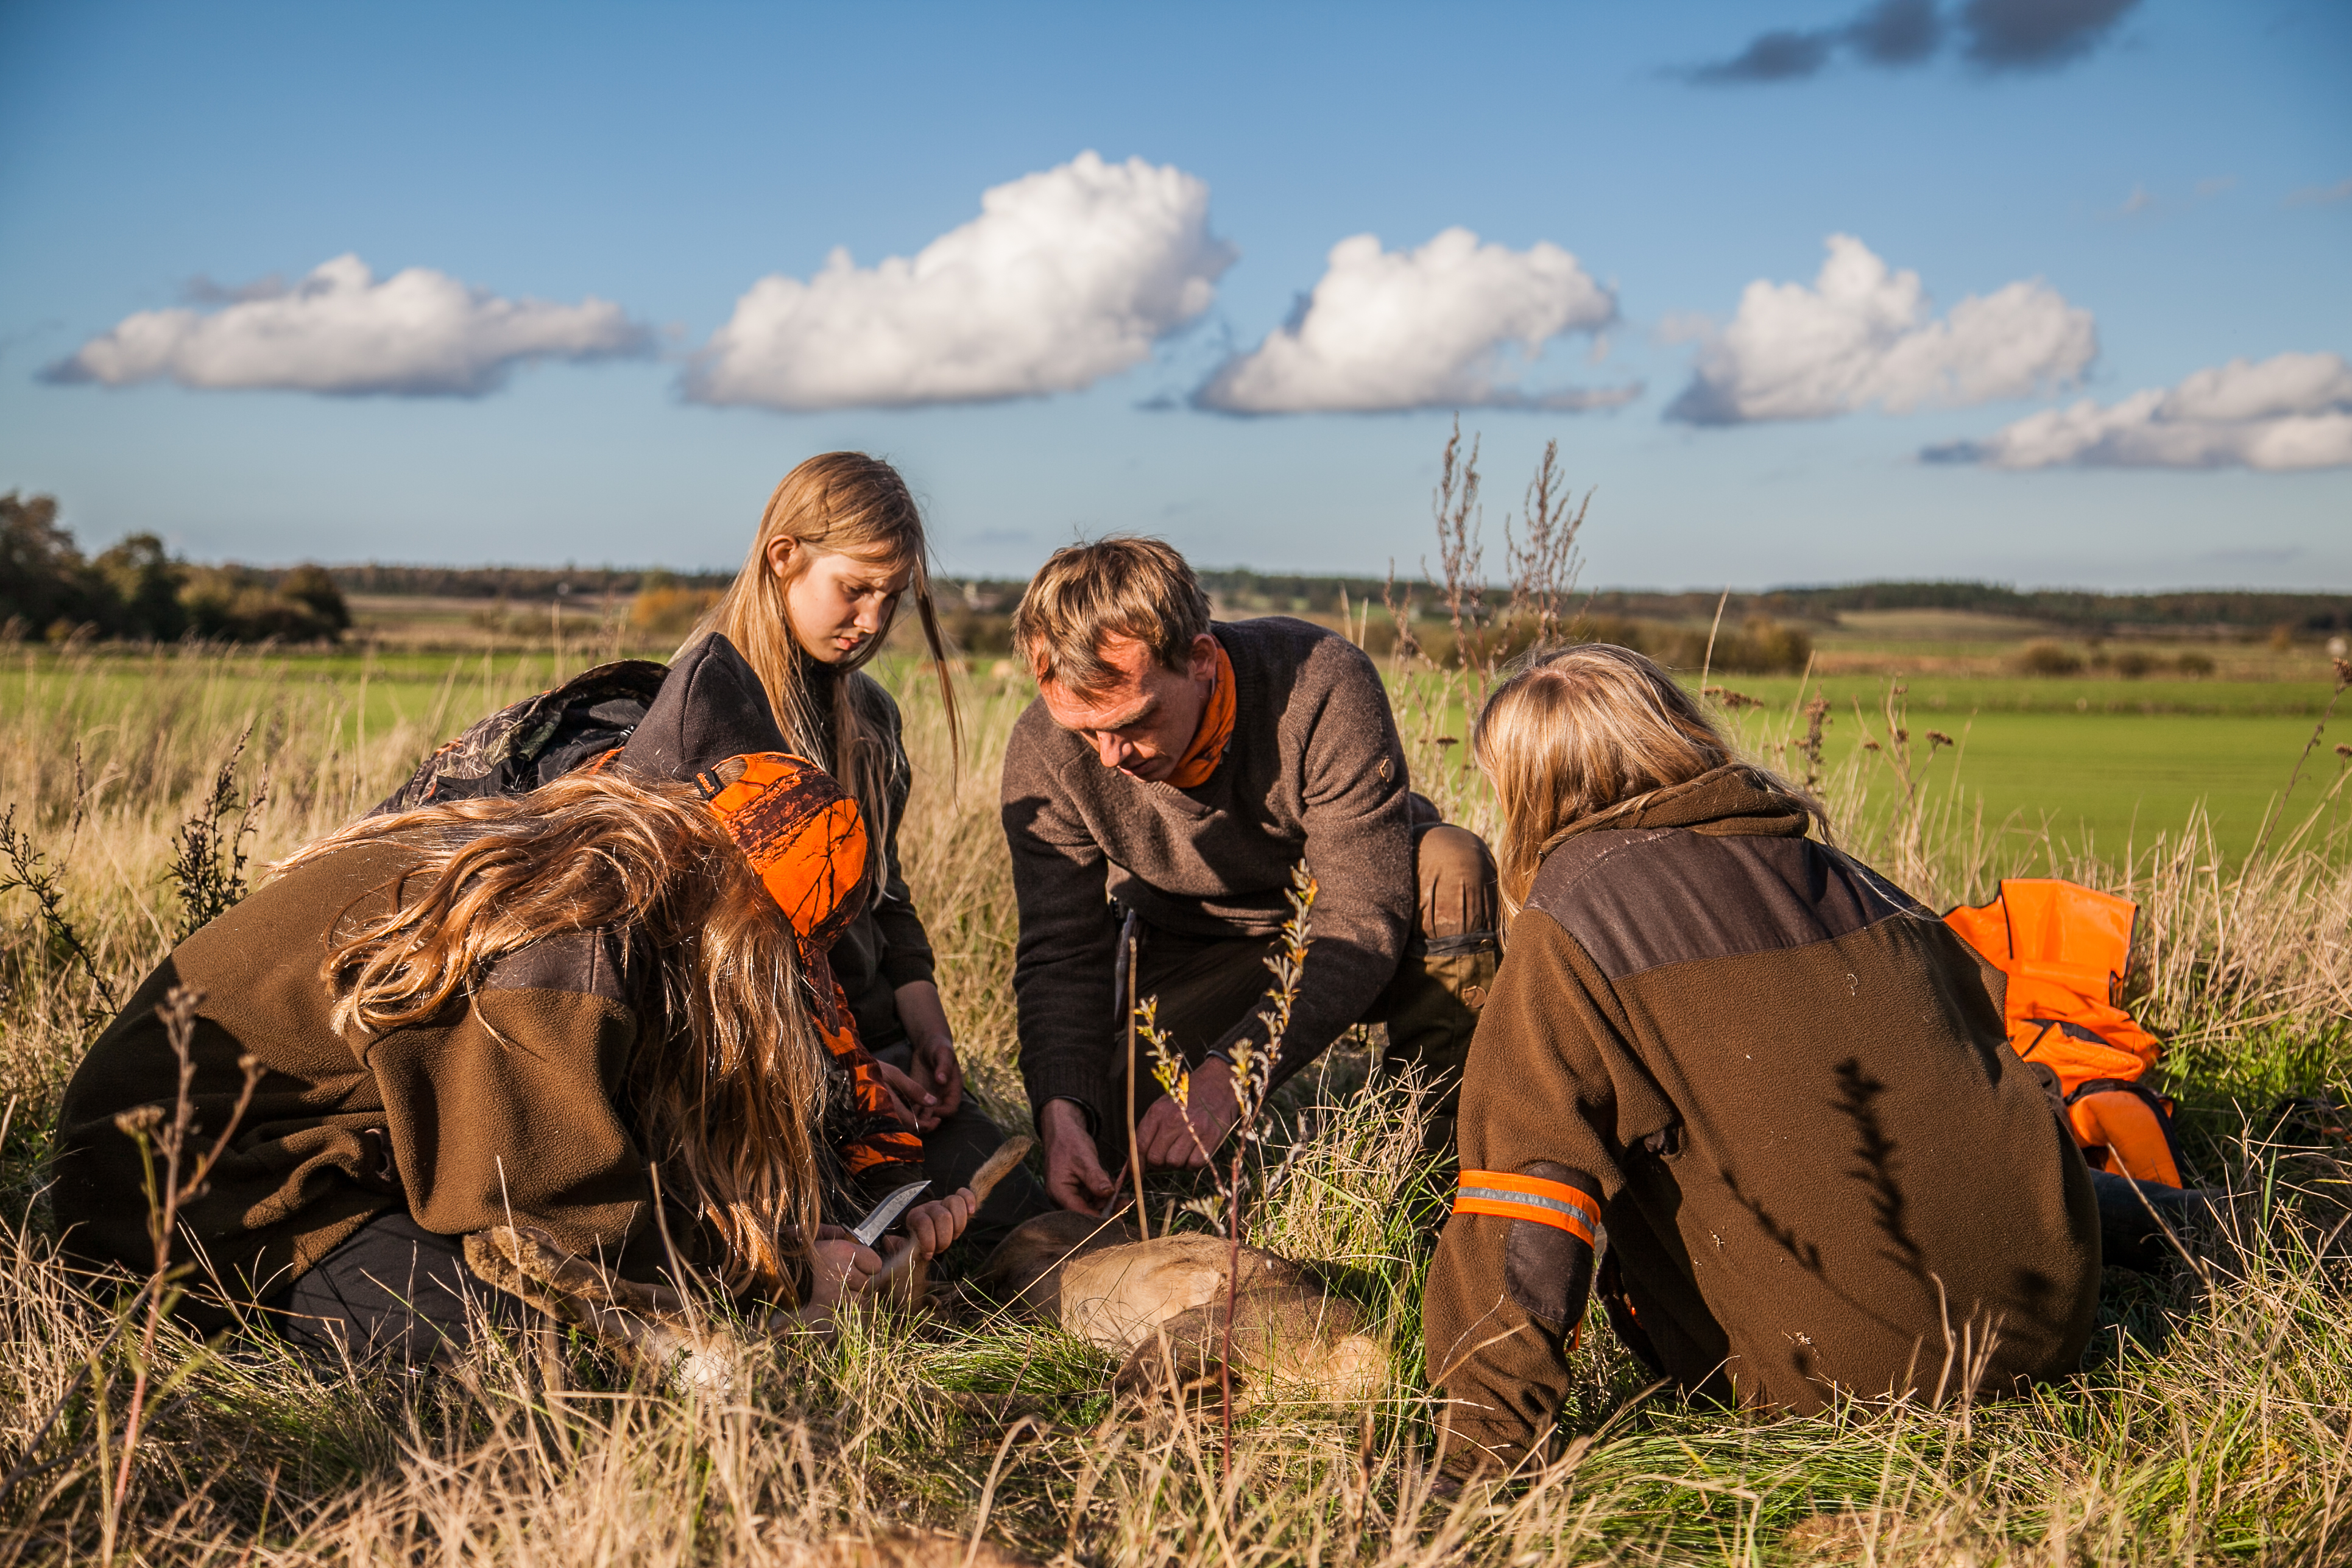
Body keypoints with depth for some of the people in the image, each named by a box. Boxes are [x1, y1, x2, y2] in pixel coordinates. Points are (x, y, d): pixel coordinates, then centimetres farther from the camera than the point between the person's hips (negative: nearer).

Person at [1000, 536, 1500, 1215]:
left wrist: (1230, 1071, -45)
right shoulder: (1045, 751, -23)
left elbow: (1366, 918, -35)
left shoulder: (1325, 683, -35)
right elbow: (1059, 954, -19)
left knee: (1450, 865, -34)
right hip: (1192, 955, 2)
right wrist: (1061, 1110, -38)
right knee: (1115, 1130, -22)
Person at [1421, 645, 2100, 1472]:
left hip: (1847, 1368, -7)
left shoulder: (1571, 920, -6)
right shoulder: (1830, 868, 11)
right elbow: (1985, 1028, 21)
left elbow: (1528, 1171, -14)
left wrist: (1485, 1426, -15)